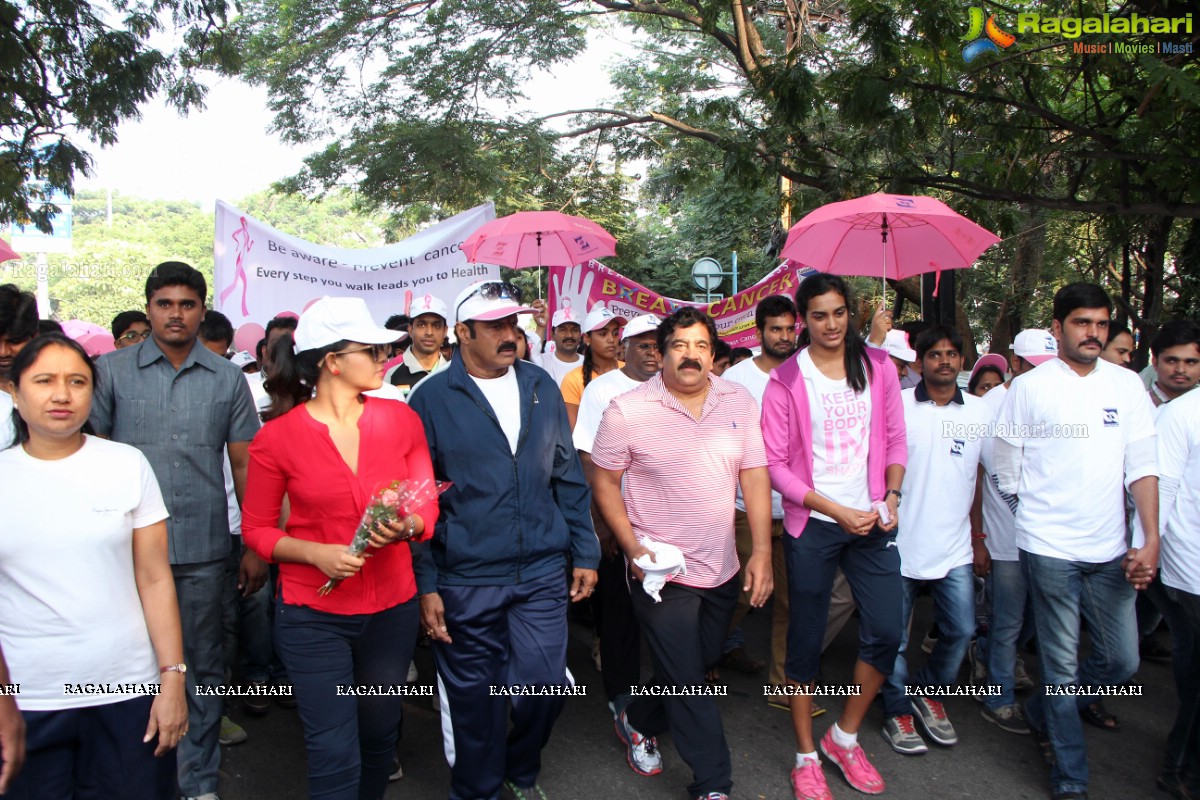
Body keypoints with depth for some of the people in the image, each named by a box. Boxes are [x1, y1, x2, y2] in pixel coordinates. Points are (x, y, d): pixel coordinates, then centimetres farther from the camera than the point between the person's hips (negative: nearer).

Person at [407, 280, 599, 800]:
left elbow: (568, 476, 10)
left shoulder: (541, 386, 6)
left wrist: (584, 553, 8)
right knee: (474, 698, 11)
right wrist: (424, 584, -7)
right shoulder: (432, 399, -5)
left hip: (543, 574, 3)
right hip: (465, 582, -2)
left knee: (545, 684, 5)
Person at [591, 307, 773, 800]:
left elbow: (754, 475, 0)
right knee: (687, 681, 2)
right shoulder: (627, 410, -12)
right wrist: (633, 549, -13)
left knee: (700, 664, 20)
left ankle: (638, 722, 47)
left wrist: (762, 551, -6)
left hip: (722, 569, 5)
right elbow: (605, 482, -4)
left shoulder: (739, 401, -1)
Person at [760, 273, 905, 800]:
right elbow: (775, 464, -8)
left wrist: (891, 496, -6)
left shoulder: (878, 367, 4)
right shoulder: (786, 380, -7)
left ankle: (844, 738, 25)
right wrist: (836, 510, -13)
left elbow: (895, 439, 9)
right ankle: (806, 757, 24)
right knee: (806, 640, 6)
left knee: (886, 631, 1)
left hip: (872, 521, 3)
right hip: (812, 524, -3)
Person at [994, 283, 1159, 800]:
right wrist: (1039, 510, 7)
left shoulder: (1127, 385, 6)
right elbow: (1007, 472, 2)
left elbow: (1142, 466, 2)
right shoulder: (1029, 388, -4)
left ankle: (1043, 714, 36)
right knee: (1061, 664, 4)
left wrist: (1151, 539, -6)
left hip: (1110, 552, 4)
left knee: (1122, 660, 10)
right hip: (1049, 549, -4)